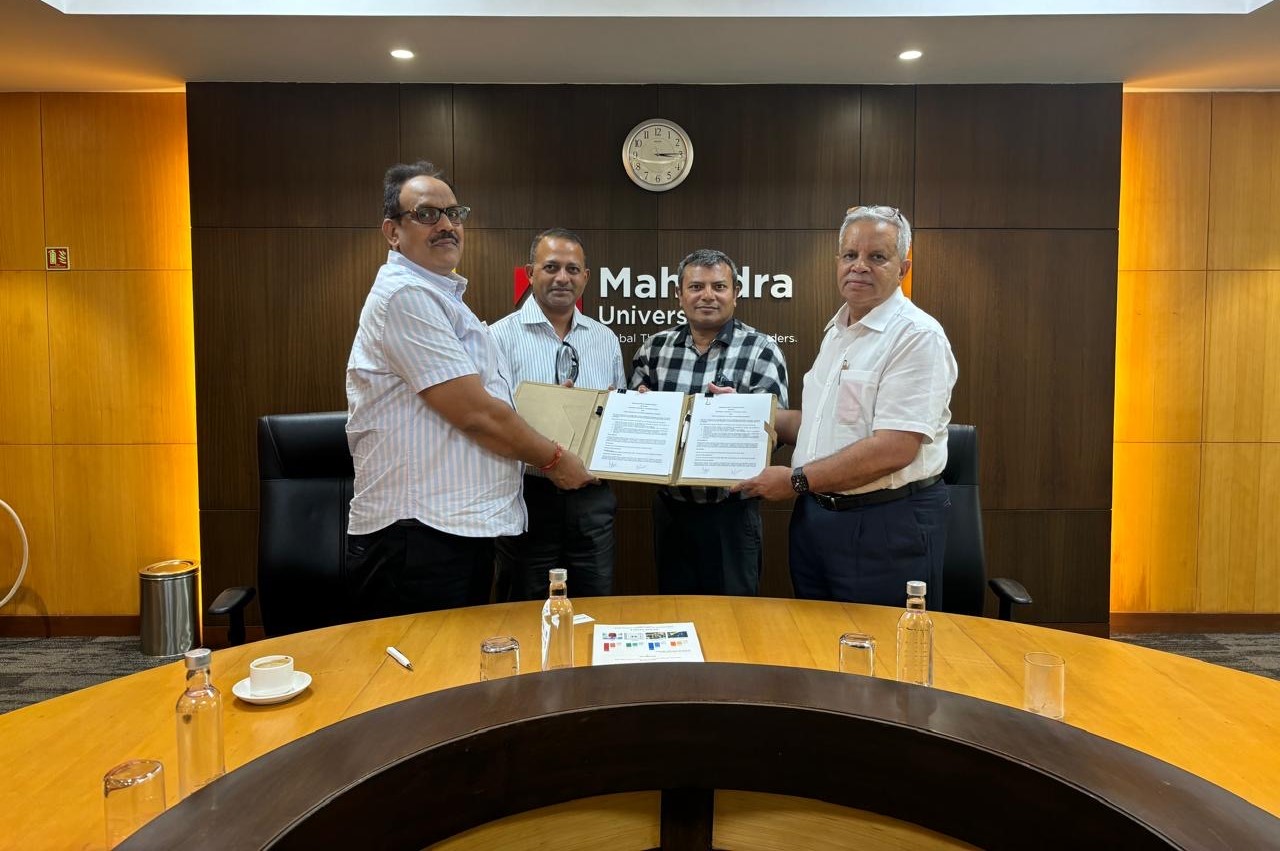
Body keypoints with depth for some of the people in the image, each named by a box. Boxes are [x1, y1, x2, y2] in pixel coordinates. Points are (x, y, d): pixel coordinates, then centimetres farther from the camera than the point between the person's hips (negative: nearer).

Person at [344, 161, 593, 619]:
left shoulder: (440, 297, 19)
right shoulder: (404, 295, -14)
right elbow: (476, 415, -18)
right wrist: (554, 459, -4)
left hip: (459, 529, 10)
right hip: (417, 535, -10)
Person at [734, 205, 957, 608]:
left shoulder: (918, 336, -15)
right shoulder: (837, 330, 13)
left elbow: (895, 448, -24)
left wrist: (798, 480, -18)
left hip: (887, 525, -8)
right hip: (814, 513, 8)